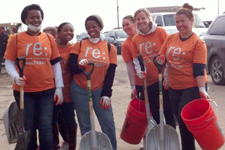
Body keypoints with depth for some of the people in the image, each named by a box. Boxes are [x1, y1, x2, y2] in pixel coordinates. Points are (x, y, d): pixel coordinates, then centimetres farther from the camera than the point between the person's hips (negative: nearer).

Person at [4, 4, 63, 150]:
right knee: (28, 128, 9)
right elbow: (9, 63, 0)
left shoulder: (49, 38, 5)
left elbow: (56, 64, 6)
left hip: (47, 90, 1)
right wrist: (16, 77, -20)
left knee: (46, 127, 4)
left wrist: (59, 87, 2)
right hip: (24, 90, -1)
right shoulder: (16, 38, -1)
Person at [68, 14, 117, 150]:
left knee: (108, 123, -1)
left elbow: (111, 73, 2)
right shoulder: (79, 45, 2)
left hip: (100, 91, 0)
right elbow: (71, 67, -3)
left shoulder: (110, 47, 3)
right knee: (85, 125, 5)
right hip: (80, 90, 0)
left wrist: (106, 94, -4)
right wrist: (79, 66, -26)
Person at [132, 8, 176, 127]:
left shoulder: (160, 32, -6)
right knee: (155, 112, 12)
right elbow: (136, 59, 10)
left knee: (168, 110, 3)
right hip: (149, 81, 4)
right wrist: (139, 71, -9)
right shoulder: (135, 39, 4)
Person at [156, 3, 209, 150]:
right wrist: (161, 60, -12)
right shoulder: (170, 38, 5)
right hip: (174, 87, 6)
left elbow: (199, 69, -16)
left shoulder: (198, 42, -11)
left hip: (192, 86, -6)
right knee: (180, 121, 11)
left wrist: (202, 90, -23)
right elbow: (161, 57, 12)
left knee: (185, 120, -9)